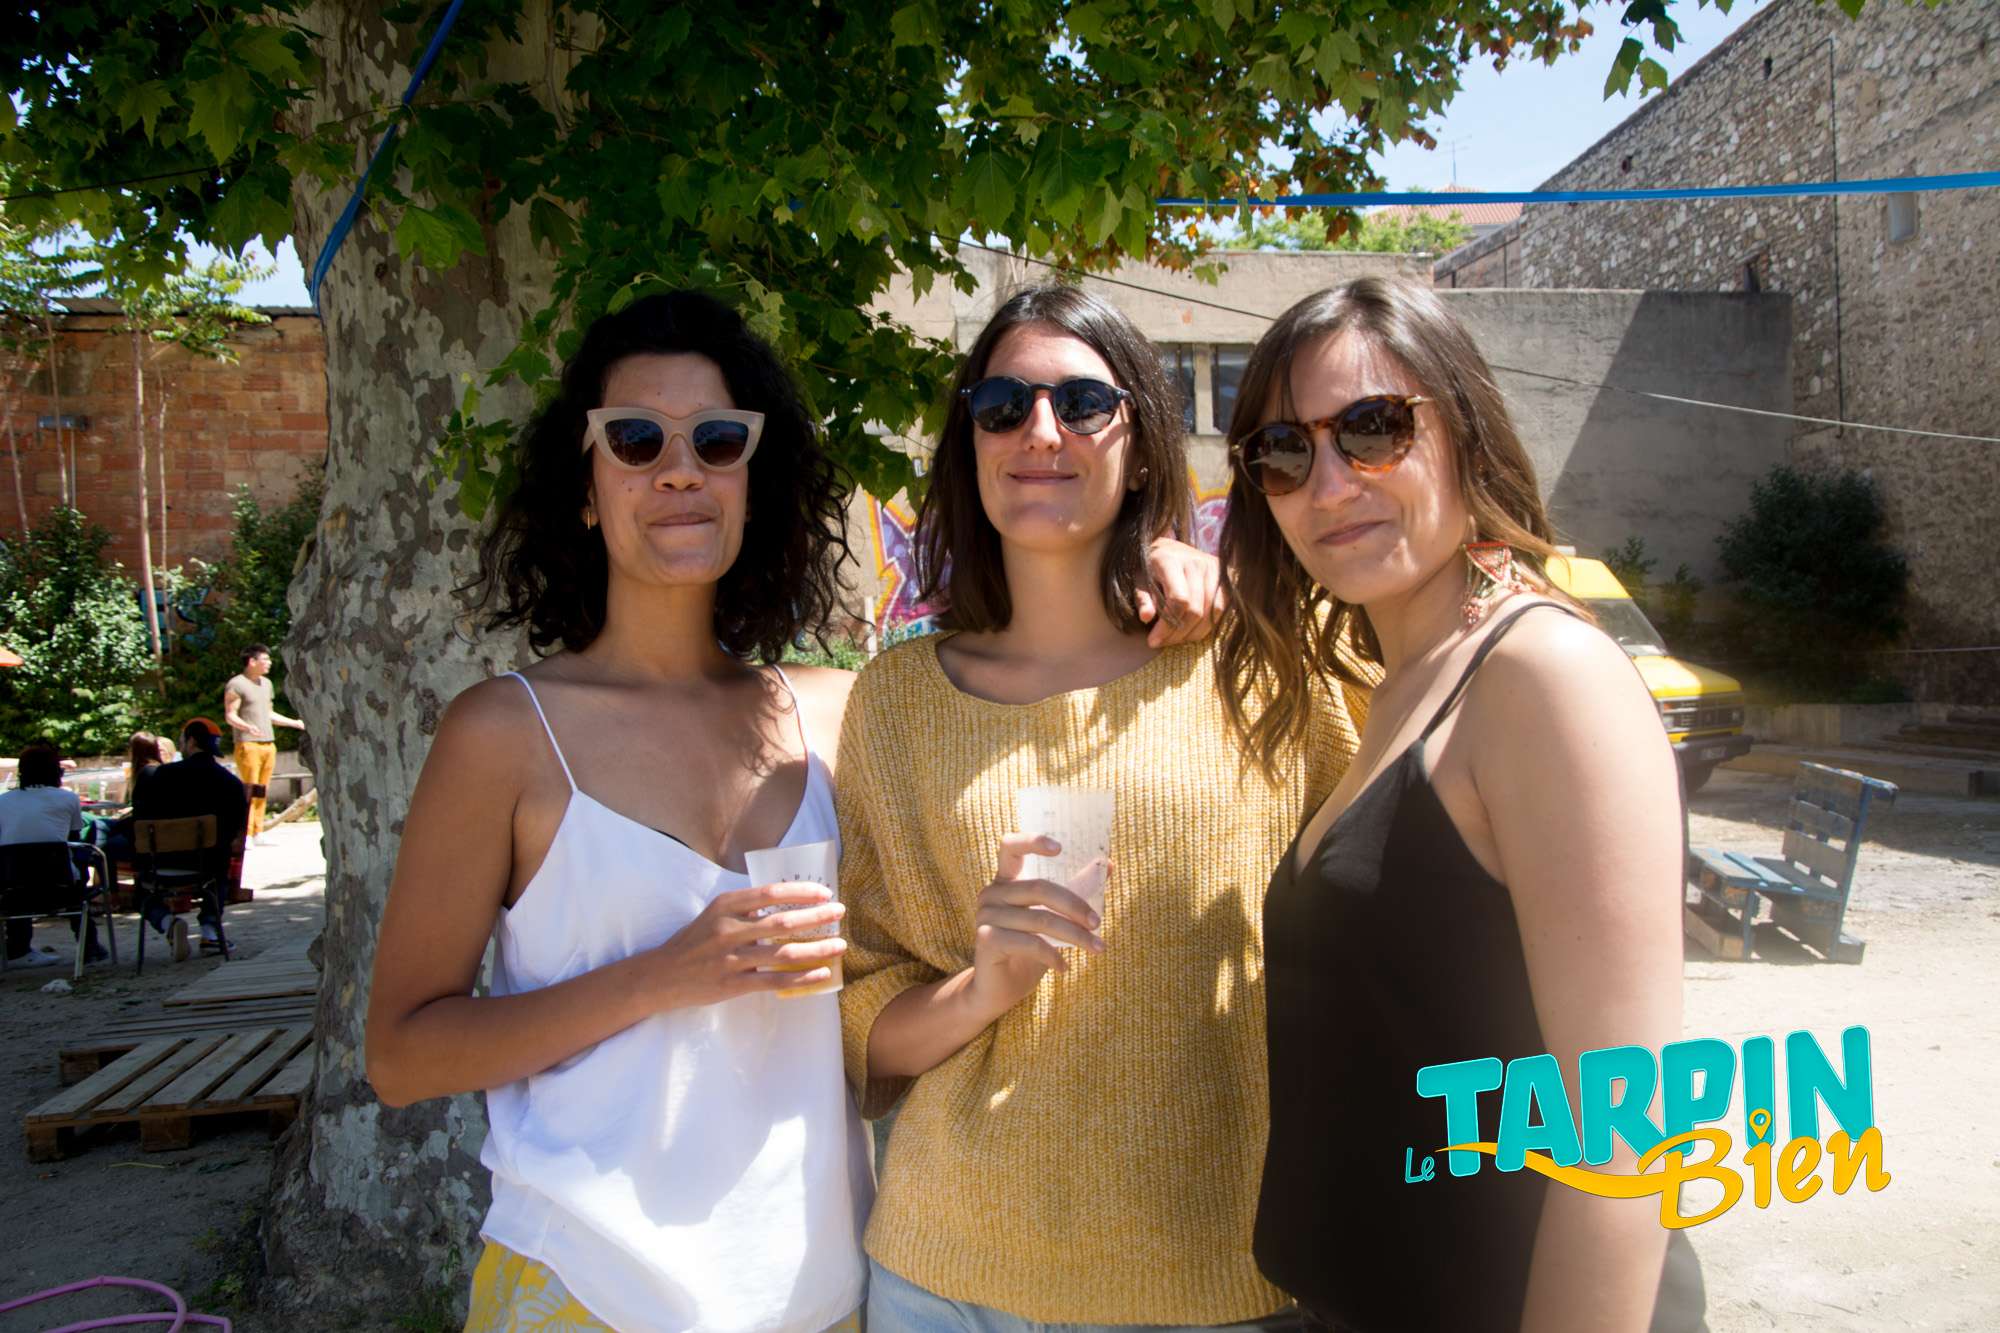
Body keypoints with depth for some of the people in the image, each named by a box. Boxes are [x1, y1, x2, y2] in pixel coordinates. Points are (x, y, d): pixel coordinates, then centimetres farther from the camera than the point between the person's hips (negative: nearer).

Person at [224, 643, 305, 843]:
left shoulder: (266, 683, 20)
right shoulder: (237, 684, -4)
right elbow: (230, 716, -10)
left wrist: (295, 723, 28)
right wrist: (247, 727, -28)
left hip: (269, 744, 7)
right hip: (248, 744, -7)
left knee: (262, 791, 5)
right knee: (249, 790, -10)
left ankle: (258, 832, 8)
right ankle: (246, 835, -9)